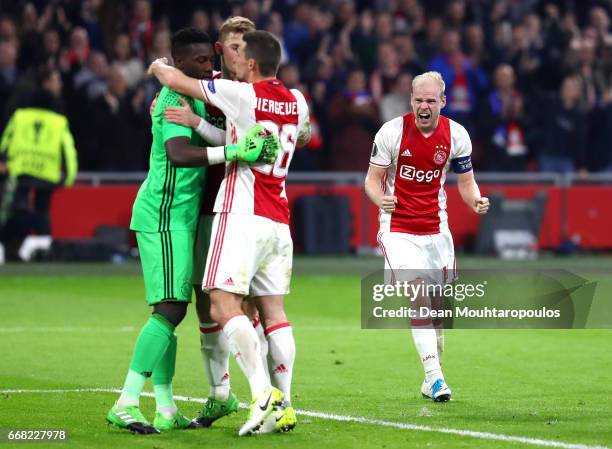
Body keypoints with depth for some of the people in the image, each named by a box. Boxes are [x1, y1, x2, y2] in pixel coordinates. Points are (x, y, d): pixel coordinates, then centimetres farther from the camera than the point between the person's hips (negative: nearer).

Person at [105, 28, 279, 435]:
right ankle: (125, 404, -16)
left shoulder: (193, 96, 15)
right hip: (166, 215, -11)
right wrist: (233, 152, -43)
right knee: (170, 310, -15)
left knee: (171, 311, 11)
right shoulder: (177, 101, -17)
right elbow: (179, 153, -34)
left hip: (176, 216, 11)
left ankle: (166, 411, 14)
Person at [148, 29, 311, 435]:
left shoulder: (242, 95, -8)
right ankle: (283, 407, 1)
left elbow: (175, 80, -2)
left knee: (224, 306, -12)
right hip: (279, 220, 7)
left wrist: (158, 66, 21)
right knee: (274, 312, 6)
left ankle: (263, 393, -25)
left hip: (242, 215, -7)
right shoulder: (297, 102, 12)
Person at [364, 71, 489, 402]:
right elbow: (372, 179, -3)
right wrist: (381, 199, -25)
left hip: (436, 228, 3)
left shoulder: (456, 136, -3)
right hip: (398, 229, -3)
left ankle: (431, 380, 22)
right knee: (418, 298, -19)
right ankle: (434, 376, -22)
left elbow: (466, 181, 8)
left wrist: (476, 201, -14)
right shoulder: (392, 132, -10)